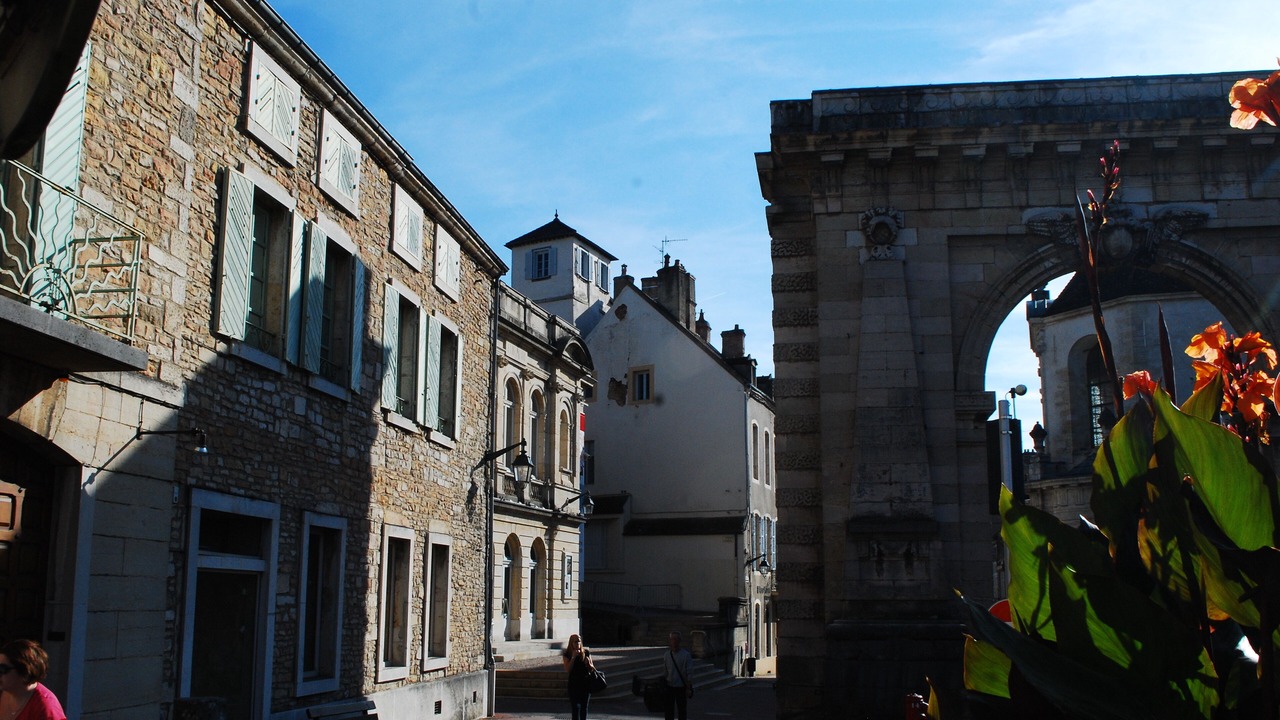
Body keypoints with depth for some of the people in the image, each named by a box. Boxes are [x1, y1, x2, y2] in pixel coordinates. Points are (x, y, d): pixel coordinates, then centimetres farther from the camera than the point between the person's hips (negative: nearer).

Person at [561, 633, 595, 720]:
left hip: (585, 683, 2)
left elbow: (592, 668, 7)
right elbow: (567, 669, -11)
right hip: (574, 684, -2)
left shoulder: (586, 652, 2)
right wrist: (573, 657, -17)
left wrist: (588, 663, -15)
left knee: (584, 707, 7)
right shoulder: (567, 654, -2)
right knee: (576, 707, -7)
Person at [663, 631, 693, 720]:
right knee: (669, 710, 7)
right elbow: (664, 672, 11)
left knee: (682, 711, 5)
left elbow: (689, 673, -7)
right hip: (669, 687, 3)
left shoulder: (686, 655, -8)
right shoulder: (667, 655, 4)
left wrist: (689, 688, -10)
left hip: (681, 687, -3)